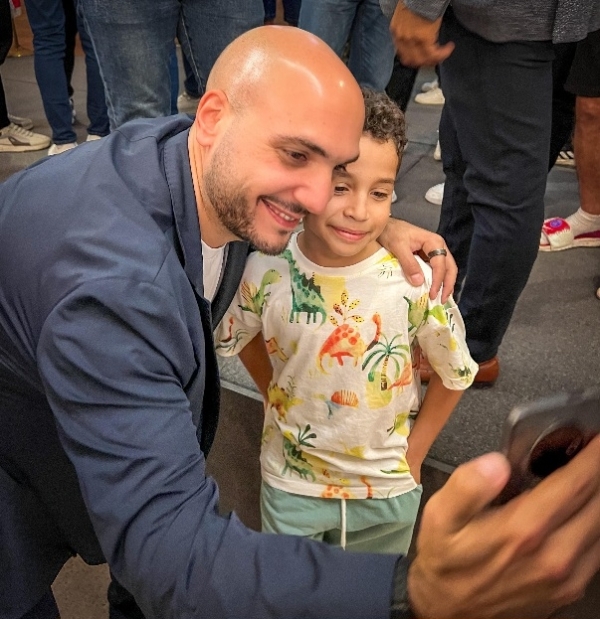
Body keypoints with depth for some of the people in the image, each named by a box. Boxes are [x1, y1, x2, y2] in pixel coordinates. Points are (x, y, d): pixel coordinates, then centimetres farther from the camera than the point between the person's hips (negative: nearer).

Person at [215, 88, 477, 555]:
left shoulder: (415, 281, -24)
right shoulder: (265, 270, -21)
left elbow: (455, 375, -7)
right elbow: (240, 338, 1)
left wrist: (413, 453, -3)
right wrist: (277, 400, -1)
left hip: (387, 489, 0)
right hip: (291, 482, 1)